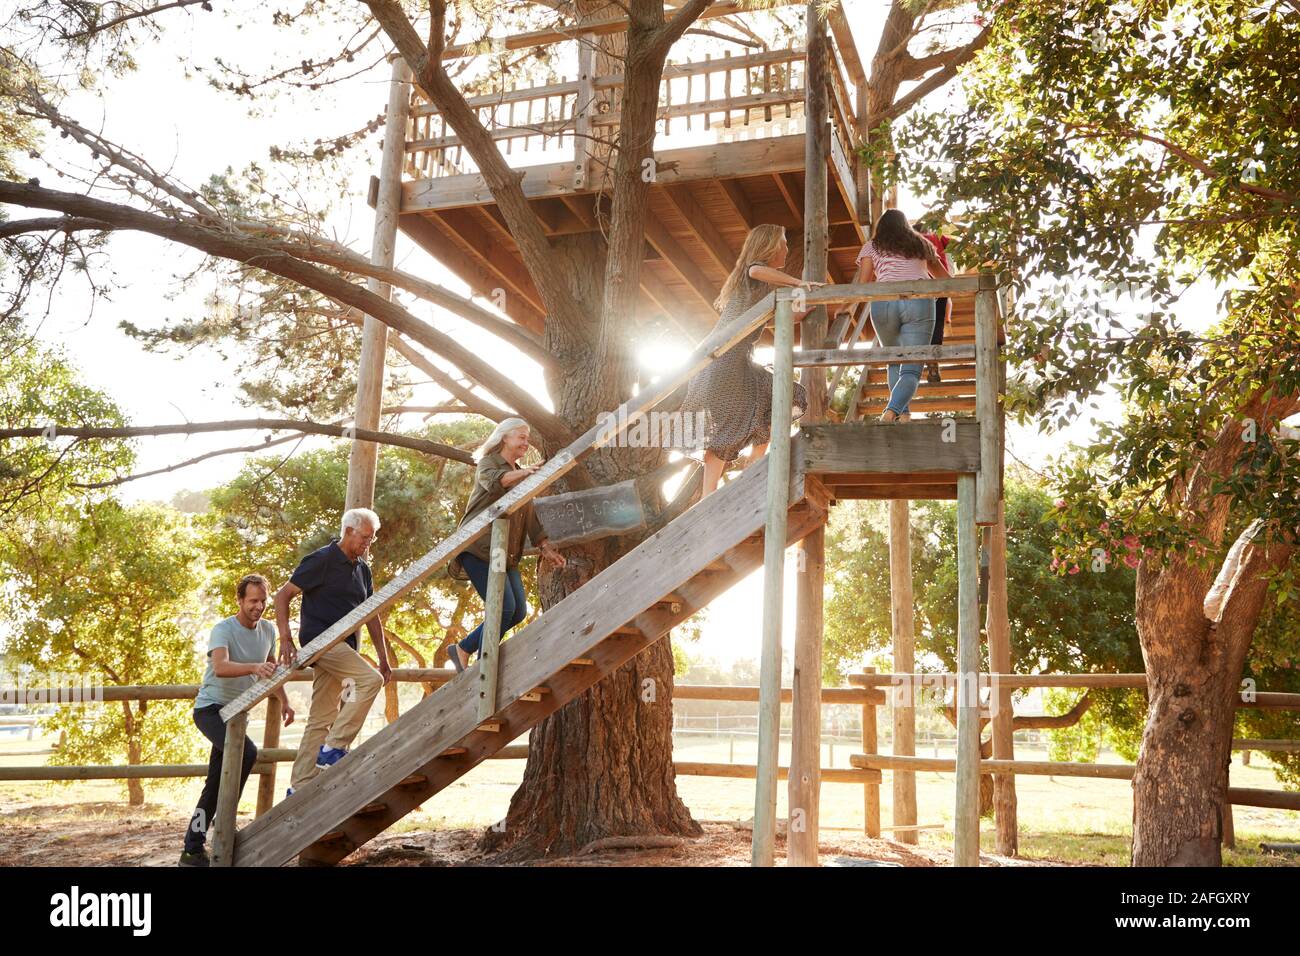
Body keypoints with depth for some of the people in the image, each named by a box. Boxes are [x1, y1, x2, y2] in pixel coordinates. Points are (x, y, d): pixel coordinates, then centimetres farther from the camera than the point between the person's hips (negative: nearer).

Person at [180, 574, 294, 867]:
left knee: (215, 785, 10)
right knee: (247, 752, -30)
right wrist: (254, 667, -52)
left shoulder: (268, 630, 5)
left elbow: (272, 668, 22)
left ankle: (192, 850, 17)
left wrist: (284, 702, 22)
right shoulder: (224, 629, -18)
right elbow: (220, 667, -36)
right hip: (210, 708, -7)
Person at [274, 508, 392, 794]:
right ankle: (333, 748, -19)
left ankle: (300, 787, 12)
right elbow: (282, 595, -7)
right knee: (370, 680, -24)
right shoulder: (321, 560, -6)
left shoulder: (362, 569, 17)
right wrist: (285, 639, -17)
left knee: (321, 720, 7)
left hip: (343, 646, 8)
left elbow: (371, 615, 20)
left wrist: (384, 658, 16)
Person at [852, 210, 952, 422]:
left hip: (883, 303, 0)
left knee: (895, 362, 19)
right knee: (911, 369, -3)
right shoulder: (922, 245, 27)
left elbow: (862, 284, 8)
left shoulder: (872, 247, 20)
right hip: (919, 301, 0)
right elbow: (945, 279, 35)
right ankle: (891, 410, -27)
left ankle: (904, 413, 7)